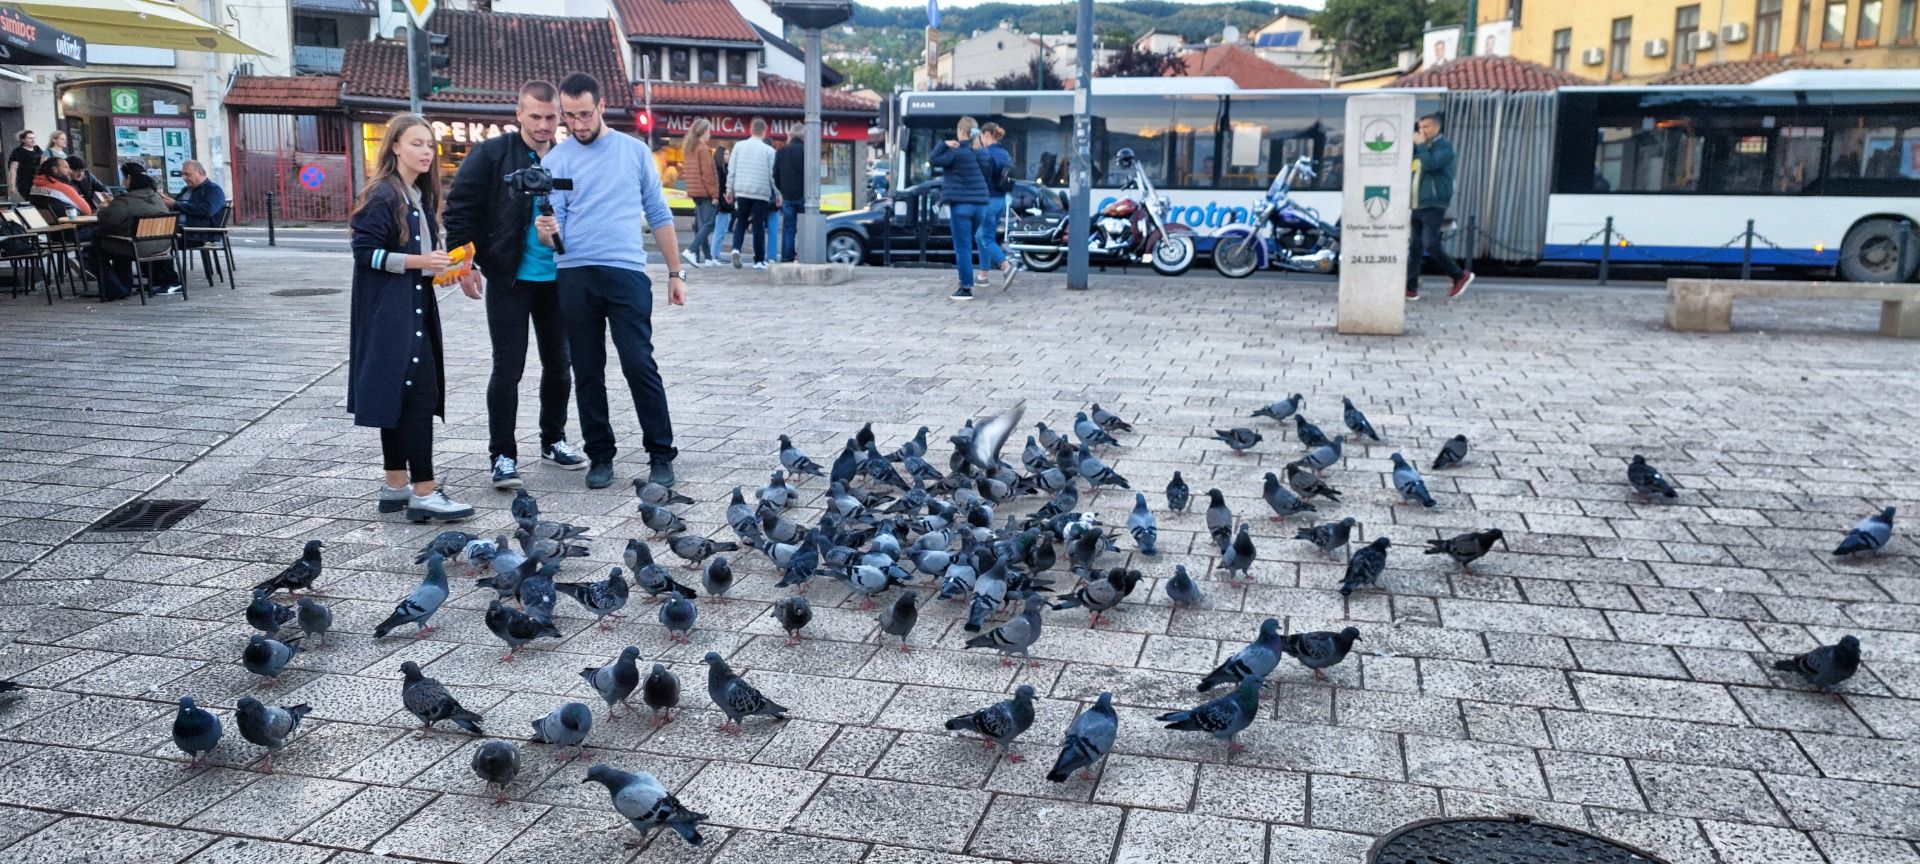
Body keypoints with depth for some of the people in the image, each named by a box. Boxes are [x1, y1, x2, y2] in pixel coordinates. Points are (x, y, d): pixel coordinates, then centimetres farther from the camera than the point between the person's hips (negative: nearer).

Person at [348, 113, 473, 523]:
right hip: (389, 312, -9)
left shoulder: (421, 196, 15)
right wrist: (418, 261, -22)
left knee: (398, 396, 12)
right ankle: (423, 493, -11)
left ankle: (395, 486, 19)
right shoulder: (382, 195, -11)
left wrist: (439, 265, 5)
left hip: (415, 309, 9)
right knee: (419, 394, -12)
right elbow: (365, 252, -16)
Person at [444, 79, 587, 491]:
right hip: (508, 279, -4)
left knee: (558, 363, 13)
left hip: (556, 278, 4)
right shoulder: (491, 154, -6)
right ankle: (502, 456, 6)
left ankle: (553, 441, 30)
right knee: (508, 368, -3)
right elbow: (460, 208, -6)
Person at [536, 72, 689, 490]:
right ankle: (600, 456, 16)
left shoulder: (635, 151, 9)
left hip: (627, 272, -1)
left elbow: (659, 215, 12)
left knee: (640, 365, -7)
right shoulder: (556, 159, 8)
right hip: (574, 276, 1)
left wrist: (675, 272, 9)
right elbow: (552, 226, 2)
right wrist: (547, 232, -22)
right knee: (587, 373, 6)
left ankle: (661, 455, 3)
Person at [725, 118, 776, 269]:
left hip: (742, 191, 2)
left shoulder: (739, 146, 3)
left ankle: (736, 248, -9)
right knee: (758, 225, 4)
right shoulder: (768, 150, -4)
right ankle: (759, 260, 6)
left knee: (741, 222, 15)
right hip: (761, 193, -2)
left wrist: (729, 189, 12)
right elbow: (773, 174, -3)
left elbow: (731, 169, 4)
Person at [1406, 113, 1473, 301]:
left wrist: (1420, 145, -13)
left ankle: (1460, 276, 3)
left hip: (1433, 205, -8)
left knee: (1431, 246, -13)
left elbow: (1430, 164, -21)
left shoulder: (1444, 146, -6)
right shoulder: (1423, 147, 19)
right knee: (1414, 247, 2)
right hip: (1416, 204, 8)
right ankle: (1411, 288, 1)